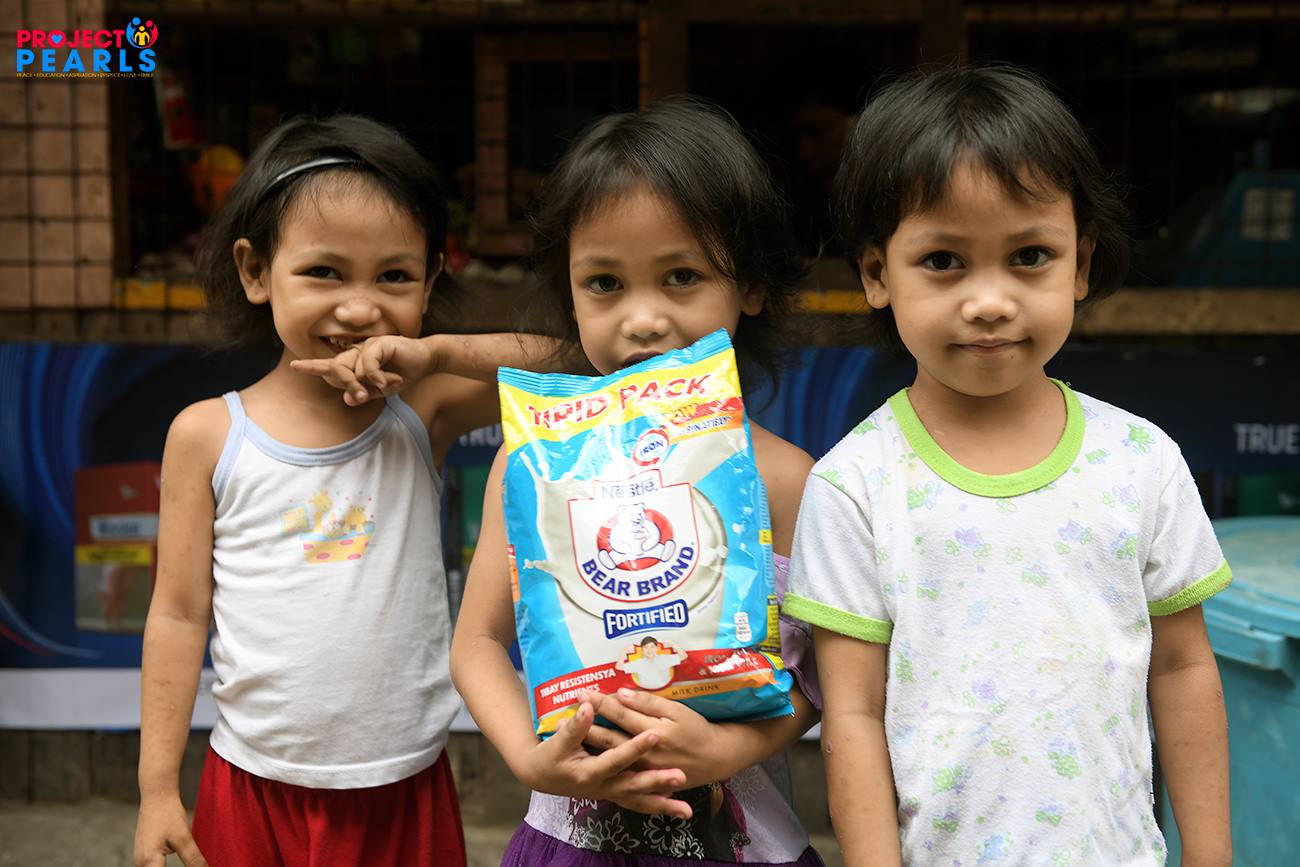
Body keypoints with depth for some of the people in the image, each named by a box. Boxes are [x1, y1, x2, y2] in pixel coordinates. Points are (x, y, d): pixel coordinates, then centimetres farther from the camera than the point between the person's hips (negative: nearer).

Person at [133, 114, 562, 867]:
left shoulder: (423, 415, -7)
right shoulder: (207, 436, -6)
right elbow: (179, 614, 0)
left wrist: (434, 353, -24)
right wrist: (158, 789, 1)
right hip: (254, 794, 0)